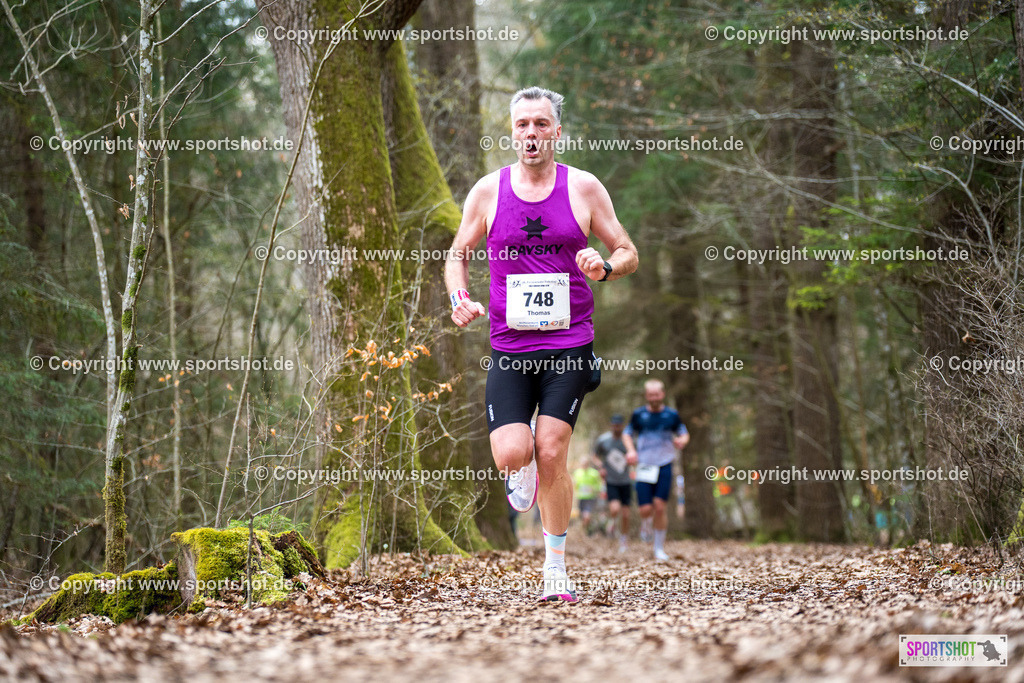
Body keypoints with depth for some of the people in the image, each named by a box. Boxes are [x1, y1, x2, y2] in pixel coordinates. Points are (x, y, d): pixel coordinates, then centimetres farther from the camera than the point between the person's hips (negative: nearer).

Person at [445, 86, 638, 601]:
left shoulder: (583, 188, 2)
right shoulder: (488, 191, 4)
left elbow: (627, 253, 8)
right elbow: (458, 254, 15)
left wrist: (604, 268, -15)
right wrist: (459, 298, -5)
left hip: (569, 346, -1)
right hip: (509, 347, 1)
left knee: (551, 454, -8)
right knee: (511, 454, -13)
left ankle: (555, 567, 8)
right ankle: (524, 470, 27)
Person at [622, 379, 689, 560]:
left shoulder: (671, 415, 4)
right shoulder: (638, 414, 4)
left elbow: (684, 434, 14)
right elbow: (627, 433, 15)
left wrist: (682, 441, -10)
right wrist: (631, 450, -4)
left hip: (664, 466, 0)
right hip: (644, 467, 0)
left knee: (660, 507, -10)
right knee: (645, 510, -7)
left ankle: (659, 548, 2)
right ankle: (649, 522, 31)